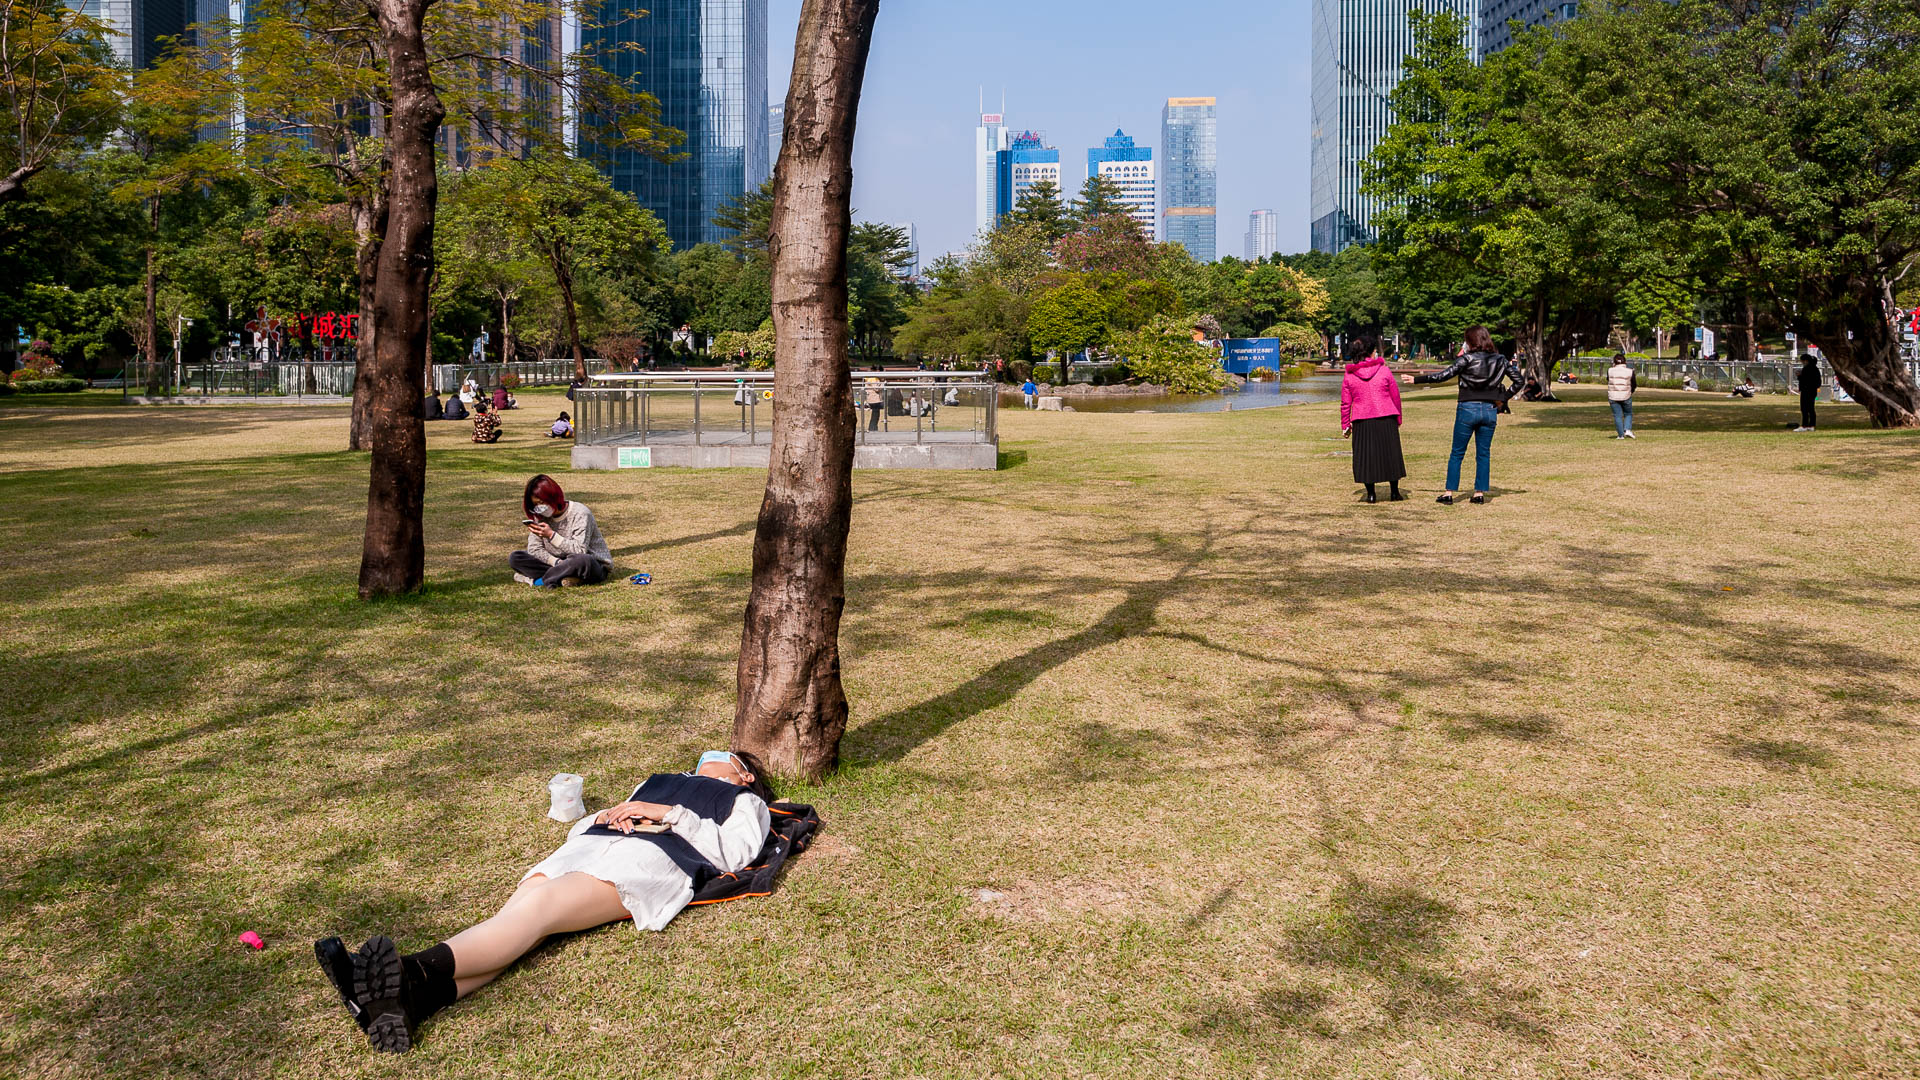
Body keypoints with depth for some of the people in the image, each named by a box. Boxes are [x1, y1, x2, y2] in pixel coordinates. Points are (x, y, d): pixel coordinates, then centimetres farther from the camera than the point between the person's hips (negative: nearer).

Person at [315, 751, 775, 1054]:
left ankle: (419, 973, -56)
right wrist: (608, 816, 10)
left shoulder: (743, 800, 29)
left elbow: (732, 853, 6)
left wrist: (672, 815, 0)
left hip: (652, 856, -5)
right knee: (514, 913, -25)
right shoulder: (658, 782, 44)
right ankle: (406, 1004, -49)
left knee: (539, 906, -32)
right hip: (593, 841, 5)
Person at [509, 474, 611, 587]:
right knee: (515, 558, -10)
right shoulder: (540, 516, 1)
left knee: (583, 561, -43)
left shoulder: (580, 513, -17)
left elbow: (580, 551, -24)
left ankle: (540, 579, -21)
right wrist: (557, 563, -22)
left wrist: (552, 535, -27)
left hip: (594, 565, -5)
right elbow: (534, 549, -4)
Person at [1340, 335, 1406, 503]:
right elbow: (1396, 397, 4)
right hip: (1386, 420, 0)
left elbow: (1345, 404, 2)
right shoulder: (1384, 371, -2)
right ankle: (1394, 492, 15)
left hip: (1362, 423, 0)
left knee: (1365, 456, 7)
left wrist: (1345, 425, 11)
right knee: (1390, 453, 10)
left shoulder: (1349, 376, 0)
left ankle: (1371, 494, 7)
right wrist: (1398, 419, 17)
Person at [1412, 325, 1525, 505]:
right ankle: (1479, 493, 10)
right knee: (1483, 454, 11)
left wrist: (1416, 379, -6)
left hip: (1467, 409, -3)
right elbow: (1518, 382, 9)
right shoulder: (1500, 360, 5)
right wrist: (1503, 399, 12)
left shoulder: (1467, 359, -9)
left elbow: (1443, 375, -13)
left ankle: (1449, 493, 3)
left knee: (1457, 453, 4)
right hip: (1490, 410, 3)